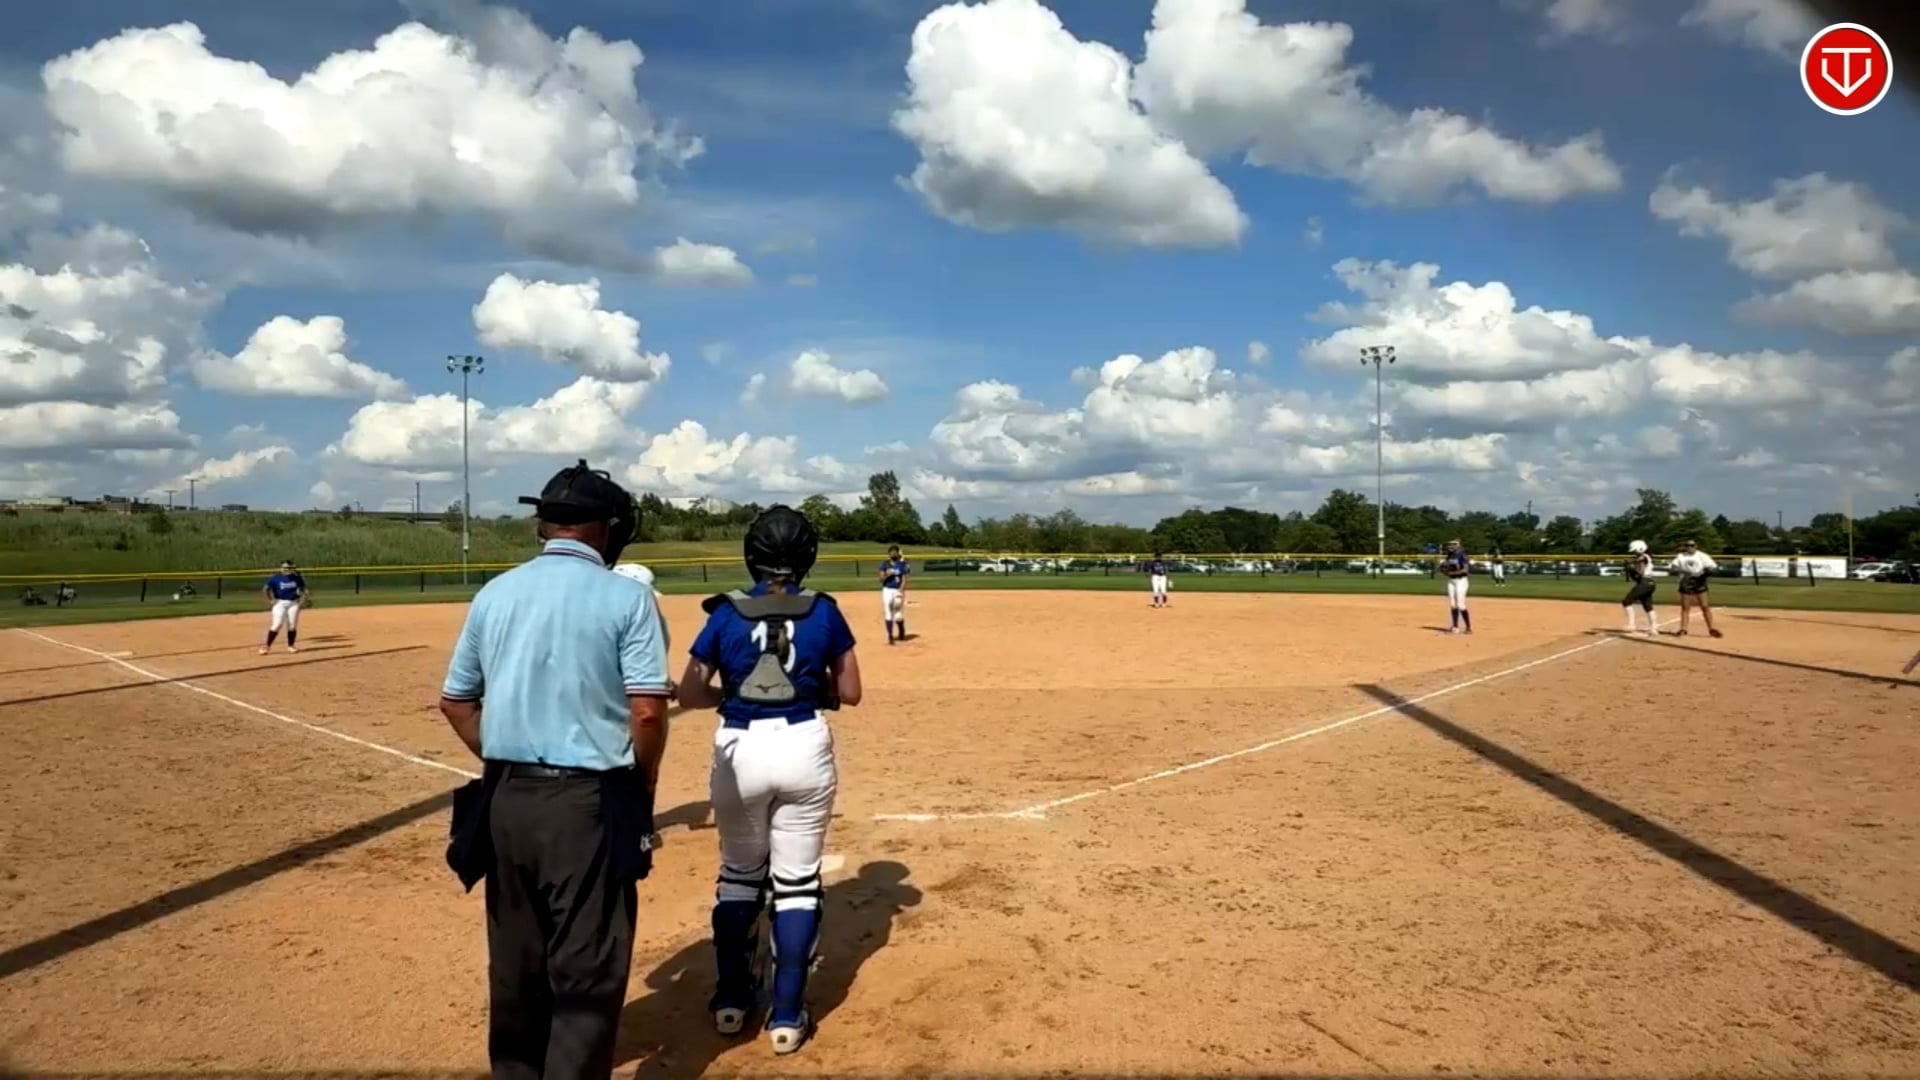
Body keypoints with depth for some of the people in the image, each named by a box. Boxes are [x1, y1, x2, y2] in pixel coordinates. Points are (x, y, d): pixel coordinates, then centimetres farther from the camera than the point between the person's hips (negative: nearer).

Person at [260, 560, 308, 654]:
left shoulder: (297, 578, 3)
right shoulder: (275, 578, -5)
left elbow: (303, 589, 14)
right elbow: (265, 589, -1)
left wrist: (303, 599, 1)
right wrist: (271, 600, -5)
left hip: (294, 603, 3)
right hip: (280, 603, -3)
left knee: (292, 625, 2)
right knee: (277, 624, -12)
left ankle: (291, 646, 15)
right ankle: (267, 646, -4)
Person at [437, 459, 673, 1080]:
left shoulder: (494, 593, 6)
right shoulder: (624, 595, -9)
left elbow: (455, 702, 11)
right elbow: (648, 709, -15)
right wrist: (643, 790, 0)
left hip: (506, 799, 6)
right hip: (589, 801, -5)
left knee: (514, 962, 19)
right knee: (588, 971, 5)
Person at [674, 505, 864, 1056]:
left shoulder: (726, 613, -2)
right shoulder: (824, 612, -2)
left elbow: (690, 694, -2)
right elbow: (848, 693, 2)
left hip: (740, 749, 1)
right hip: (804, 747, 0)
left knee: (739, 876, 20)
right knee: (797, 881, 9)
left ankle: (731, 1000, 29)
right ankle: (786, 1016, 12)